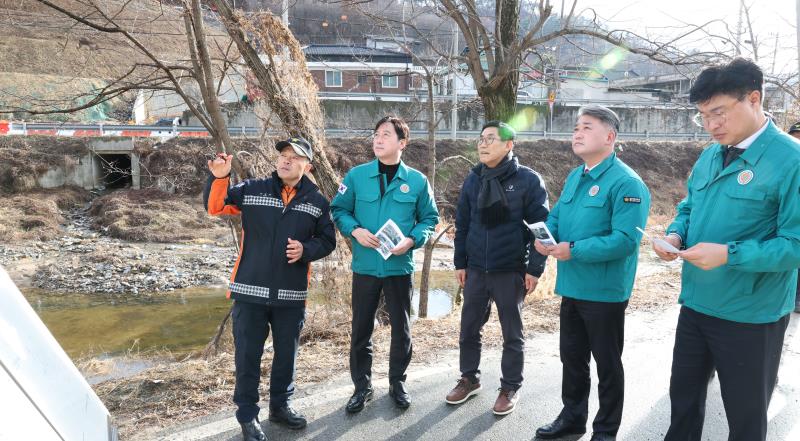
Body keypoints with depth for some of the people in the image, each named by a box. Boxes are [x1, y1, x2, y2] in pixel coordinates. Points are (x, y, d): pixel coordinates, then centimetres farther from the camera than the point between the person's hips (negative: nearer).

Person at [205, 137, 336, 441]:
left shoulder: (317, 202, 3)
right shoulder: (252, 190, 0)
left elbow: (327, 241, 8)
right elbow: (215, 207, 0)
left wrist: (305, 250, -12)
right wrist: (219, 178, -18)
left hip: (291, 294, 2)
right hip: (250, 290, -1)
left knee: (286, 353, 15)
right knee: (248, 355, 6)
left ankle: (280, 405, 35)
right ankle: (247, 415, 21)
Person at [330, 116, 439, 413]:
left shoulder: (417, 181, -2)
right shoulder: (357, 176, -2)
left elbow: (430, 218, 4)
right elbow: (338, 210, 4)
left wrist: (412, 240, -13)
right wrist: (355, 230, -15)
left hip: (400, 267, 0)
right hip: (365, 266, 0)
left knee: (401, 328, 12)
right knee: (361, 329, 9)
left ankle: (397, 383, 32)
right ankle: (362, 386, 26)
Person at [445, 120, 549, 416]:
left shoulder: (528, 180, -8)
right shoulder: (473, 179, 5)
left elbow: (541, 226, -7)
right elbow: (462, 223, 10)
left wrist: (535, 268, -10)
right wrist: (460, 263, 8)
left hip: (512, 272, -4)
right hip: (476, 270, 4)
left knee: (512, 334, 9)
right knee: (468, 329, 13)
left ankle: (510, 388, 25)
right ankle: (469, 378, 32)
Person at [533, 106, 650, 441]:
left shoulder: (626, 183, -17)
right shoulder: (574, 176, 10)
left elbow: (626, 239, -25)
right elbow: (556, 216, 16)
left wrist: (574, 250, -27)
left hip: (604, 292, -8)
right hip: (572, 287, 8)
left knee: (607, 364, 9)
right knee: (571, 357, 20)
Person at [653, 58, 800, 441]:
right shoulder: (709, 156, 5)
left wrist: (729, 254, -29)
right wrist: (676, 235, -5)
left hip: (751, 315, -6)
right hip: (696, 304, 7)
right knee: (683, 395, 23)